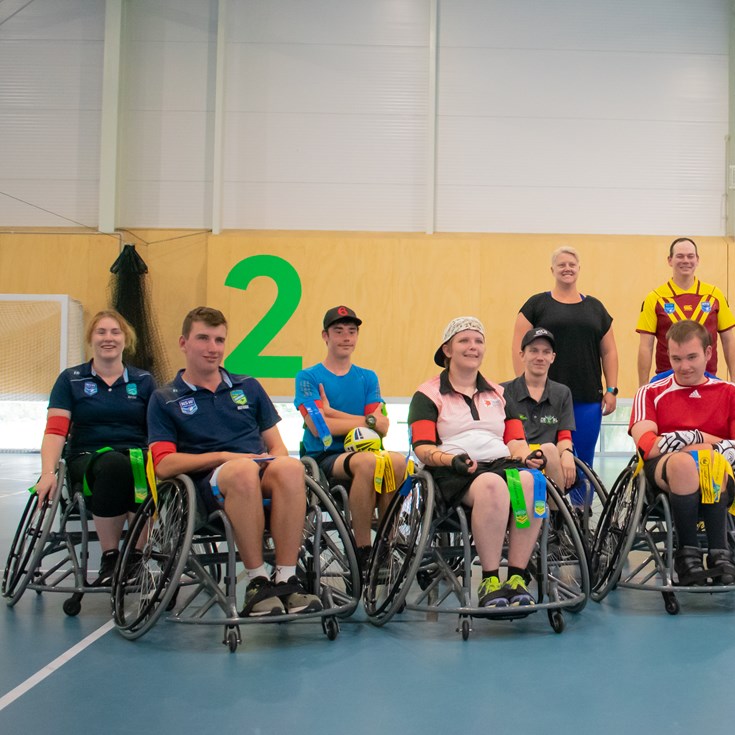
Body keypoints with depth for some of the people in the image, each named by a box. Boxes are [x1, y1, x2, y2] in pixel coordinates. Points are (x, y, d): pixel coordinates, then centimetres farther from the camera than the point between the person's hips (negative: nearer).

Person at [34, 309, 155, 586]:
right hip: (87, 458, -1)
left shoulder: (143, 381, 17)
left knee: (142, 471, -37)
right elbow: (55, 430, 1)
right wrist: (48, 473, -16)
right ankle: (109, 558, -25)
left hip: (137, 458, 1)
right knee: (113, 465, -38)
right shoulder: (71, 379, 13)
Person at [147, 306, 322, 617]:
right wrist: (224, 457, -9)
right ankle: (257, 581, -30)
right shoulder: (165, 399, 14)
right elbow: (163, 464, 1)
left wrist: (277, 459, -5)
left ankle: (286, 579, -32)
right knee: (244, 470, -40)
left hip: (262, 474, 3)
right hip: (209, 485, -3)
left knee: (290, 467, -35)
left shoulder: (248, 387, 24)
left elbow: (276, 445, 20)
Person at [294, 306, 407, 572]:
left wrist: (333, 412, -5)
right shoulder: (309, 377, 6)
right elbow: (318, 427, -10)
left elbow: (382, 427, 2)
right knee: (368, 461, -36)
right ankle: (362, 550, -25)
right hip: (323, 458, -3)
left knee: (397, 461, -31)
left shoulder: (368, 378, 18)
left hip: (361, 451, 4)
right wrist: (367, 421, -4)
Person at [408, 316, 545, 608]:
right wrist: (452, 460, -20)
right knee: (492, 484, -39)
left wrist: (527, 456, -5)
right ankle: (489, 581, -33)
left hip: (502, 463, 4)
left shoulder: (499, 394, 27)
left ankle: (517, 578, -31)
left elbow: (515, 440, 19)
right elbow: (423, 447, 0)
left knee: (529, 480, -33)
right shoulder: (428, 395, 13)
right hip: (453, 474, -4)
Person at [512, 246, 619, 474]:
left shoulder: (595, 307, 15)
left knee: (584, 461, 5)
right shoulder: (537, 305, 5)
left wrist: (612, 389, 7)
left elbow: (609, 352, 15)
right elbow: (520, 348, 0)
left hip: (588, 399, 3)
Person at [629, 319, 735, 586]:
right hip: (662, 476, 0)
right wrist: (703, 441, -7)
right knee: (684, 462, -37)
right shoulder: (651, 393, 15)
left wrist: (694, 438, -16)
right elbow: (646, 445, -4)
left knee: (712, 462, -36)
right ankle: (688, 552, -27)